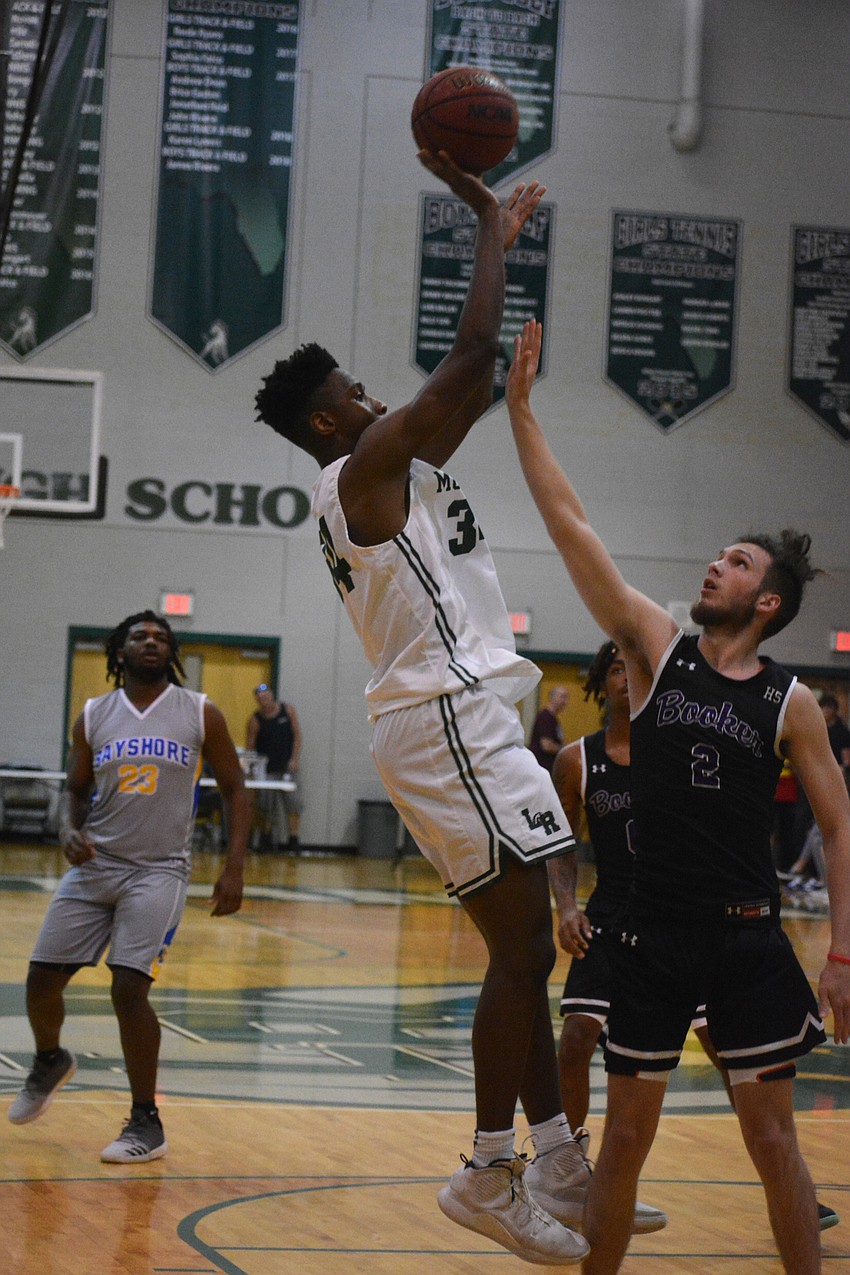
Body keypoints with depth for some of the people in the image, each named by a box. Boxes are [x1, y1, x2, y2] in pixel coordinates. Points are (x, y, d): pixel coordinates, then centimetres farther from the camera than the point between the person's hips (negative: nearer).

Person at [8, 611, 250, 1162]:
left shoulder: (201, 715, 0)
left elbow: (234, 789, 4)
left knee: (129, 988, -17)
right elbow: (75, 790, 15)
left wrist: (234, 867, -6)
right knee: (43, 979, 2)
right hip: (94, 866, 3)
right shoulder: (93, 717, 6)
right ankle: (50, 1062, 37)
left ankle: (147, 1124, -3)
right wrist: (69, 829, -7)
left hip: (158, 870, -3)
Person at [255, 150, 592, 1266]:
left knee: (526, 944, 12)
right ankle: (490, 1176, -6)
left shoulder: (386, 477, 20)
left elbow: (473, 385, 25)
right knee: (524, 943, -10)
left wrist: (500, 237, 23)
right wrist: (489, 223, -7)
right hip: (450, 721, -11)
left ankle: (560, 1159, 16)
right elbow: (469, 361, -16)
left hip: (455, 721, 11)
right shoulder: (365, 467, -8)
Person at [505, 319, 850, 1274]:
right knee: (625, 1135, 8)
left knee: (772, 1138, 2)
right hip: (653, 935, 1)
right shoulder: (657, 649, 2)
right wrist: (521, 407, -7)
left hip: (747, 940, -1)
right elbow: (569, 525, -3)